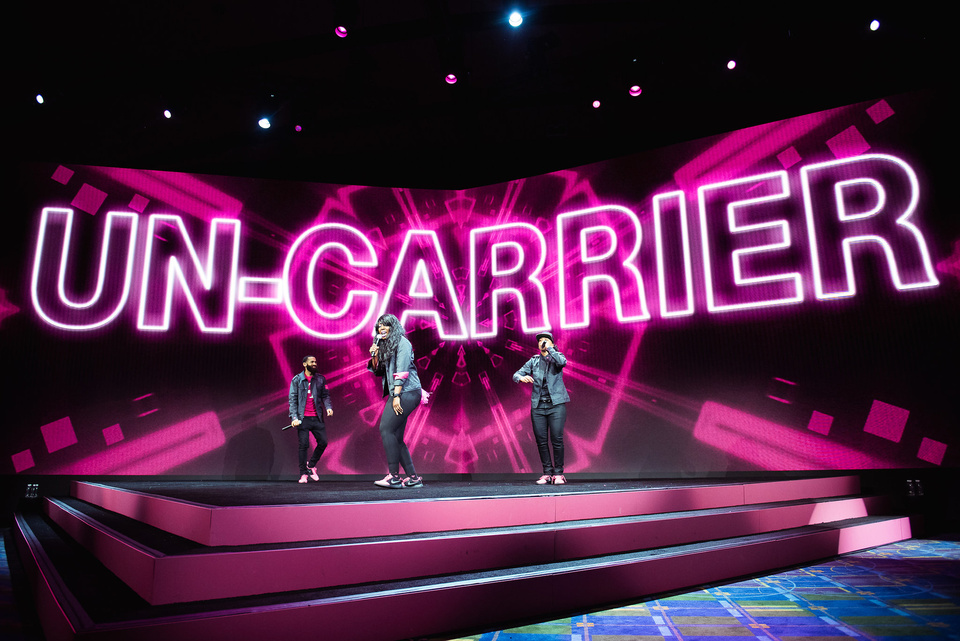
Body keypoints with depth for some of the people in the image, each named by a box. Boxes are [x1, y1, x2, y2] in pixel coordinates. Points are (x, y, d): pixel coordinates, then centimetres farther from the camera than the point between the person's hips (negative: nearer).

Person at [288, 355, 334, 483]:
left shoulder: (320, 379, 10)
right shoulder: (297, 380, 3)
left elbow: (325, 395, 11)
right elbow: (292, 399, 0)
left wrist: (328, 407, -9)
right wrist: (294, 417, -10)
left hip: (317, 418, 3)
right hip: (303, 418, -3)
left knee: (323, 442, 0)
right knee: (304, 445, -3)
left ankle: (311, 465, 23)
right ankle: (303, 474, 9)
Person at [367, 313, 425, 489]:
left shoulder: (401, 342, -5)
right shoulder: (384, 345, 21)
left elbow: (402, 370, -14)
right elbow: (377, 371, 20)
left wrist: (396, 396, -20)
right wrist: (375, 356, 2)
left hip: (406, 392, -9)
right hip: (396, 394, 9)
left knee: (386, 429, -16)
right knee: (396, 438, 5)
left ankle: (394, 476, -16)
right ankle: (413, 478, 8)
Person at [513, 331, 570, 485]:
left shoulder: (556, 357, 5)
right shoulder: (533, 361, 12)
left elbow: (562, 362, -20)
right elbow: (516, 374, 5)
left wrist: (549, 348, -13)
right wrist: (522, 378, -18)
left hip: (556, 404, -3)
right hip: (538, 406, 3)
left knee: (557, 439, -8)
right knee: (541, 440, 2)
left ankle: (558, 473, 3)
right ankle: (547, 473, 13)